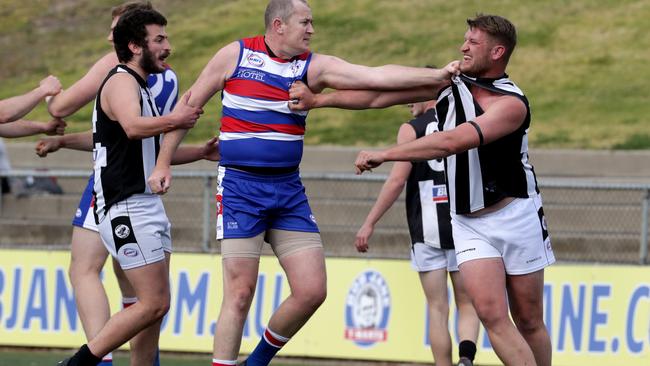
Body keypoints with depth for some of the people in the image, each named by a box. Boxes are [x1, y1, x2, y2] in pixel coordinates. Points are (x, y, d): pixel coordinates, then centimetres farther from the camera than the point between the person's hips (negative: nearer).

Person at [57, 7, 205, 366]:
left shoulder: (139, 86, 21)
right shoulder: (121, 82, -11)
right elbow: (134, 127, -34)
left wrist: (200, 153, 26)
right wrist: (177, 119, -22)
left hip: (147, 206, 10)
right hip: (128, 210, -10)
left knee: (154, 304, 7)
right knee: (153, 303, -13)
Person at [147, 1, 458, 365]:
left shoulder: (314, 66, 3)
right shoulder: (235, 55, -3)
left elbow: (376, 75, -6)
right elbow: (190, 105, 6)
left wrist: (437, 75, -15)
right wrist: (164, 163, 5)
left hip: (289, 191, 4)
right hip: (240, 188, -4)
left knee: (312, 290, -2)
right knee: (240, 293, -10)